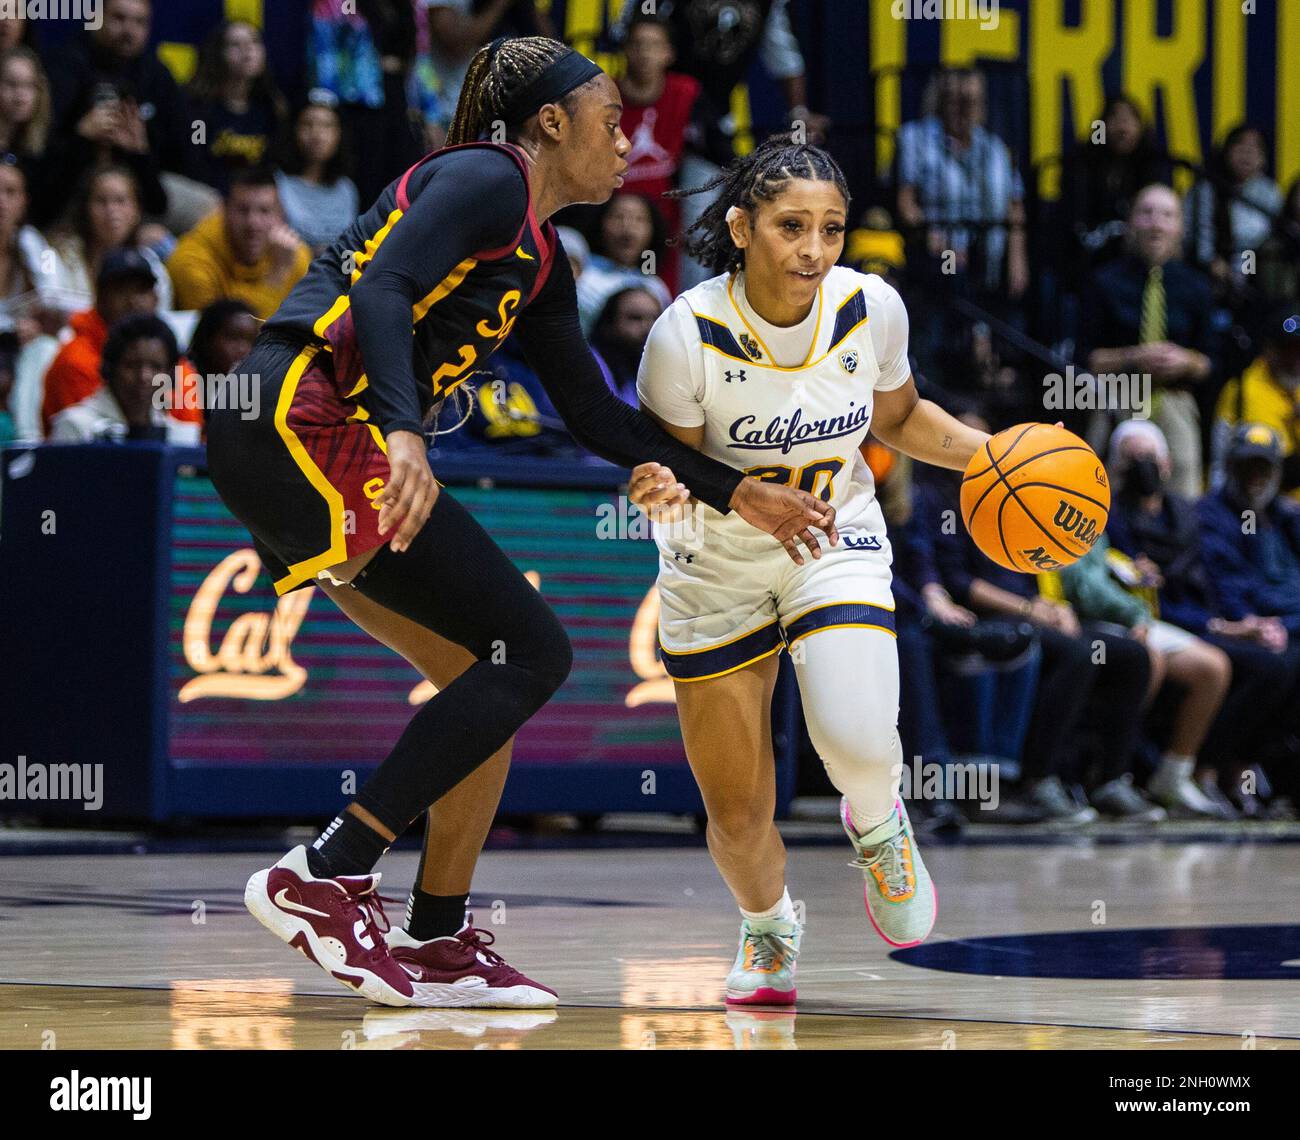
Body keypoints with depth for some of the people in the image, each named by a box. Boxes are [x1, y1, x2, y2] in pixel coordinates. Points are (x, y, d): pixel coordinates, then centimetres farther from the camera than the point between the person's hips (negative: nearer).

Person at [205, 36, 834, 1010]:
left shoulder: (542, 261, 23)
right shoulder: (486, 180, -5)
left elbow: (596, 416, 27)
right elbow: (382, 291, -20)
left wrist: (738, 492, 25)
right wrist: (403, 433, -35)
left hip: (288, 450, 10)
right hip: (306, 424, -10)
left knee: (494, 673, 12)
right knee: (529, 654, -9)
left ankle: (439, 943, 15)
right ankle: (324, 880, -12)